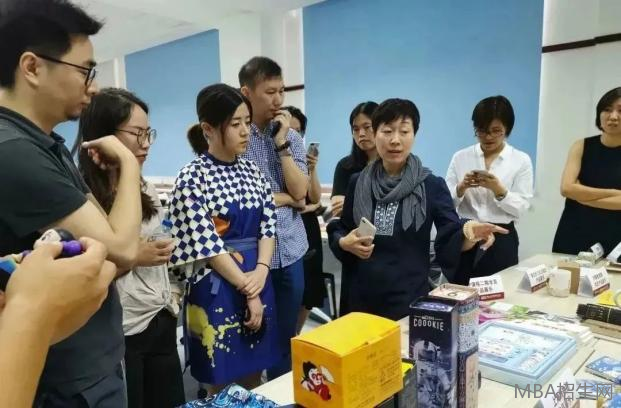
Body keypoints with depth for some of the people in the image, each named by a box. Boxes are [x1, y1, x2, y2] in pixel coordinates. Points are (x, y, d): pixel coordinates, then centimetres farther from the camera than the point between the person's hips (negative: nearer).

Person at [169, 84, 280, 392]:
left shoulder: (252, 171, 7)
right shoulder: (193, 177, -11)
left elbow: (268, 224, 4)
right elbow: (206, 246, -15)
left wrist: (261, 270, -12)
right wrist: (247, 289, -13)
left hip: (258, 282, 5)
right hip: (216, 288, -5)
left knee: (254, 376, 18)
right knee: (221, 382, 11)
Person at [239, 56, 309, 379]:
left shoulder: (291, 136, 6)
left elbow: (301, 191, -4)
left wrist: (282, 143, -10)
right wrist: (288, 198, -6)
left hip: (291, 250, 5)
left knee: (286, 337, 17)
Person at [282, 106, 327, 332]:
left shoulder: (305, 157, 9)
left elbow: (316, 199, 1)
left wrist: (312, 170, -14)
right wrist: (305, 207, -6)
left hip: (308, 232, 6)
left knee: (307, 296, 13)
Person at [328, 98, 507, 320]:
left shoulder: (432, 185, -6)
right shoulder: (358, 183, 0)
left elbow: (450, 244, -10)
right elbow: (338, 230, 9)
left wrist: (466, 233, -31)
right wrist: (344, 242, -12)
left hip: (410, 298, -2)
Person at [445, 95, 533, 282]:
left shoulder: (521, 160, 1)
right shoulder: (460, 157, 3)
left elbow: (520, 208, -5)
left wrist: (499, 190, -20)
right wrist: (462, 188, -18)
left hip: (501, 239, 0)